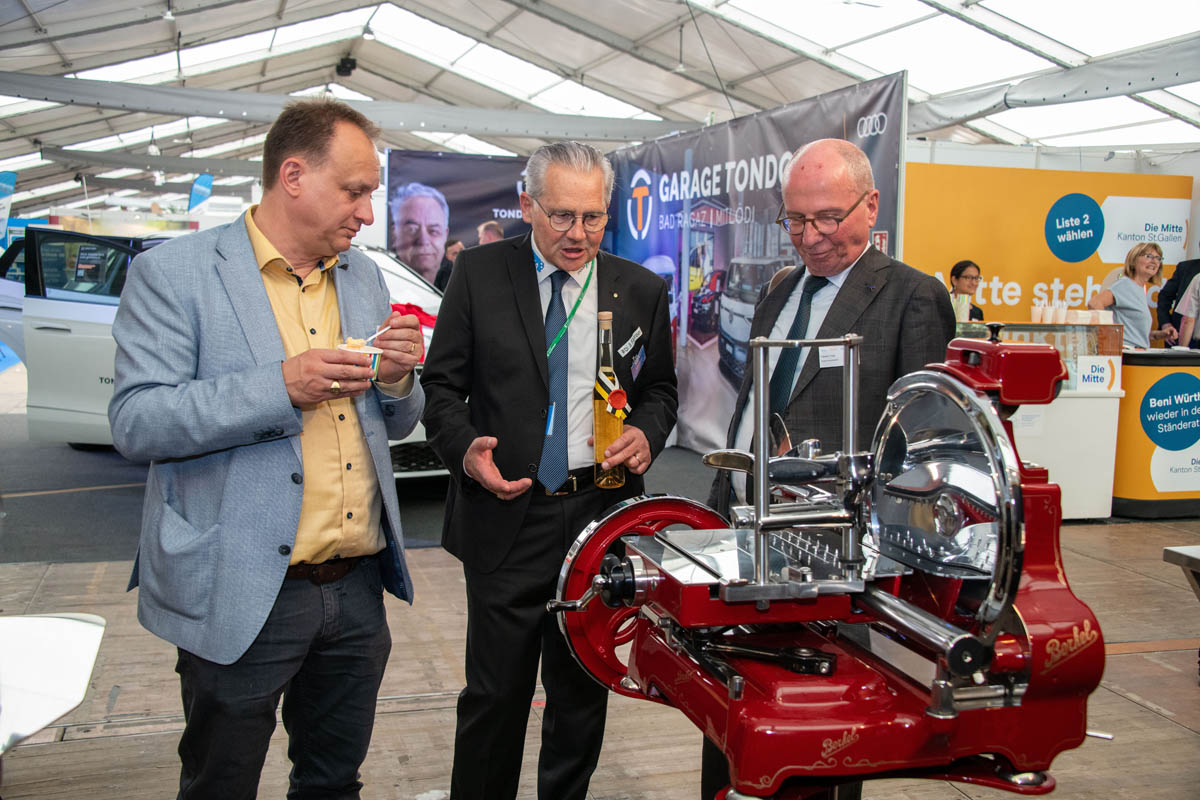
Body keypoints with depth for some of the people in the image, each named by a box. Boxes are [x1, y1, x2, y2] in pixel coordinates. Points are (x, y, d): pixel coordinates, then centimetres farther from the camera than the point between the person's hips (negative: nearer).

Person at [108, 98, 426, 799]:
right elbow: (136, 424, -15)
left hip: (358, 586, 5)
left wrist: (397, 378, -7)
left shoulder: (364, 276, 11)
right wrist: (281, 387, -25)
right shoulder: (173, 273, -7)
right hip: (242, 598, -5)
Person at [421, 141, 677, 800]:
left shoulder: (641, 290, 4)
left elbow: (660, 388, 14)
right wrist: (464, 448, -16)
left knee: (584, 688, 16)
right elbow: (442, 383, 2)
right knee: (494, 692, 5)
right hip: (507, 514, -2)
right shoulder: (479, 274, -1)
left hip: (602, 513, 2)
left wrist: (647, 433, -7)